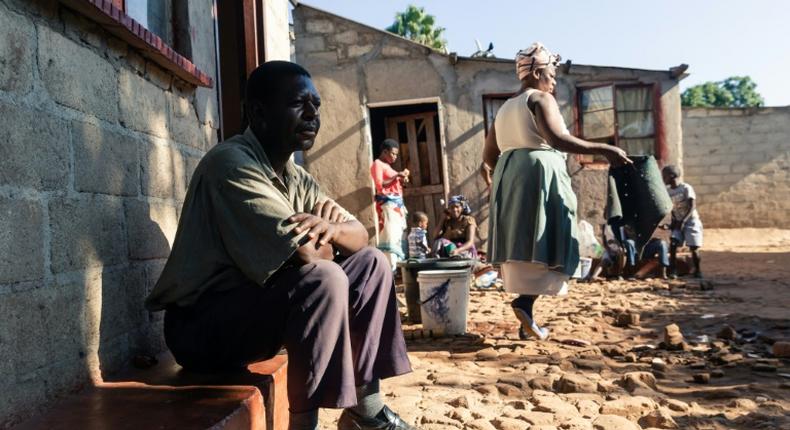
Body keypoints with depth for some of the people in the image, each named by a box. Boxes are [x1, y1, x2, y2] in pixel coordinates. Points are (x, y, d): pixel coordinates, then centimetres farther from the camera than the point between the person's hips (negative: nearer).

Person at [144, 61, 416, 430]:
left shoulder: (296, 178, 6)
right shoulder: (232, 164, -21)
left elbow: (360, 235, 5)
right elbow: (307, 255, -29)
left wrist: (332, 228, -18)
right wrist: (324, 238, -5)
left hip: (261, 305, 9)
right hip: (203, 323, -9)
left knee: (371, 263, 3)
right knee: (323, 279, -31)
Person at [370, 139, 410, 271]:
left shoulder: (387, 166, 24)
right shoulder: (377, 164, -2)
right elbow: (379, 185, -14)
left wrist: (401, 181, 9)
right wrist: (396, 176, -13)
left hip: (397, 203, 9)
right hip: (387, 203, -9)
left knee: (397, 236, 4)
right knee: (390, 236, -16)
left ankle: (396, 265, 5)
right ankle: (390, 267, -19)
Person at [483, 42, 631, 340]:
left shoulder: (504, 108, 22)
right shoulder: (541, 99, -1)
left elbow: (489, 155, 20)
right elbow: (557, 139, -19)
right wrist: (603, 150, -18)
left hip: (509, 178, 8)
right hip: (539, 175, -7)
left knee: (522, 247, 7)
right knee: (545, 245, -4)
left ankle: (526, 321, 7)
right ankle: (525, 302, -22)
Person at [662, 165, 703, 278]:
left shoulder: (686, 188, -13)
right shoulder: (667, 190, 4)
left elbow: (692, 207, -18)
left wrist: (683, 221, -27)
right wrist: (673, 222, -1)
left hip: (691, 221, -4)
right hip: (678, 222, 5)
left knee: (693, 248, -5)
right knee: (673, 244, -13)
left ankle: (697, 270, 15)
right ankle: (673, 271, -9)